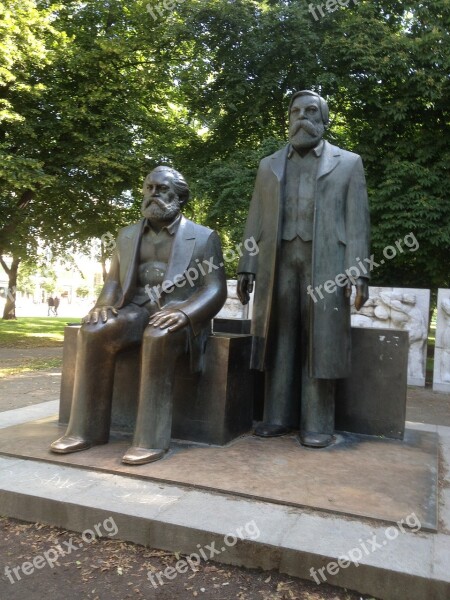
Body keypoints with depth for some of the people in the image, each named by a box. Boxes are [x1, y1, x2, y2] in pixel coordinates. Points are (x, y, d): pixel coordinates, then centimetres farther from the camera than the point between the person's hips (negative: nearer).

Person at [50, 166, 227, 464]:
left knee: (158, 337, -37)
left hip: (179, 315, -4)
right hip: (137, 311, 4)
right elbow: (114, 281, 16)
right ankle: (87, 429, -15)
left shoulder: (204, 237, 3)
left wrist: (183, 312, -25)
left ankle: (152, 438, -31)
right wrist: (105, 304, -8)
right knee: (94, 331, -25)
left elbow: (216, 289, -6)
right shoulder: (127, 235, 17)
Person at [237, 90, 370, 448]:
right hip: (278, 261, 3)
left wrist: (358, 271, -8)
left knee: (320, 341, -3)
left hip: (325, 262, -2)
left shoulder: (348, 163, 13)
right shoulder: (269, 166, 20)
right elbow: (255, 221, 14)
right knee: (279, 338, 3)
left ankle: (317, 423, 4)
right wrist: (247, 267, 3)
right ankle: (279, 416, 11)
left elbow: (357, 220, 3)